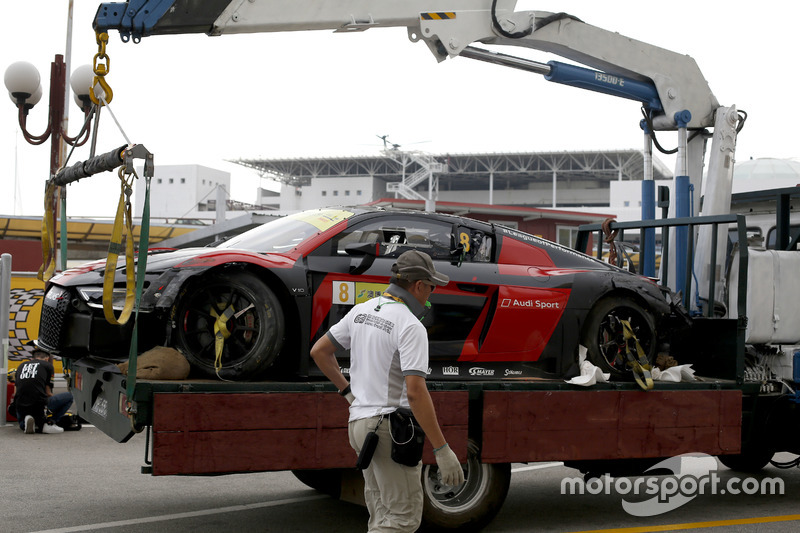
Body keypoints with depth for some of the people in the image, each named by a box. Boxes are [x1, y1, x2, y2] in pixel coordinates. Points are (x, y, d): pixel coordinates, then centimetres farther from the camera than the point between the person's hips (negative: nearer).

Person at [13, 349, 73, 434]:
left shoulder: (21, 365, 23)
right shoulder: (47, 365, 10)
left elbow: (15, 393, 21)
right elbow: (48, 393, 9)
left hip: (20, 407, 5)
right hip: (39, 406, -5)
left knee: (22, 425, 41)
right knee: (69, 396, 17)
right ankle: (50, 423, 1)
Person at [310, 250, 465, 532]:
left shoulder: (361, 311, 7)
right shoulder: (411, 326, -17)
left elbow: (319, 351, 14)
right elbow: (415, 391, -24)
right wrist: (442, 450, -23)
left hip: (360, 422, 9)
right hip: (391, 427, -9)